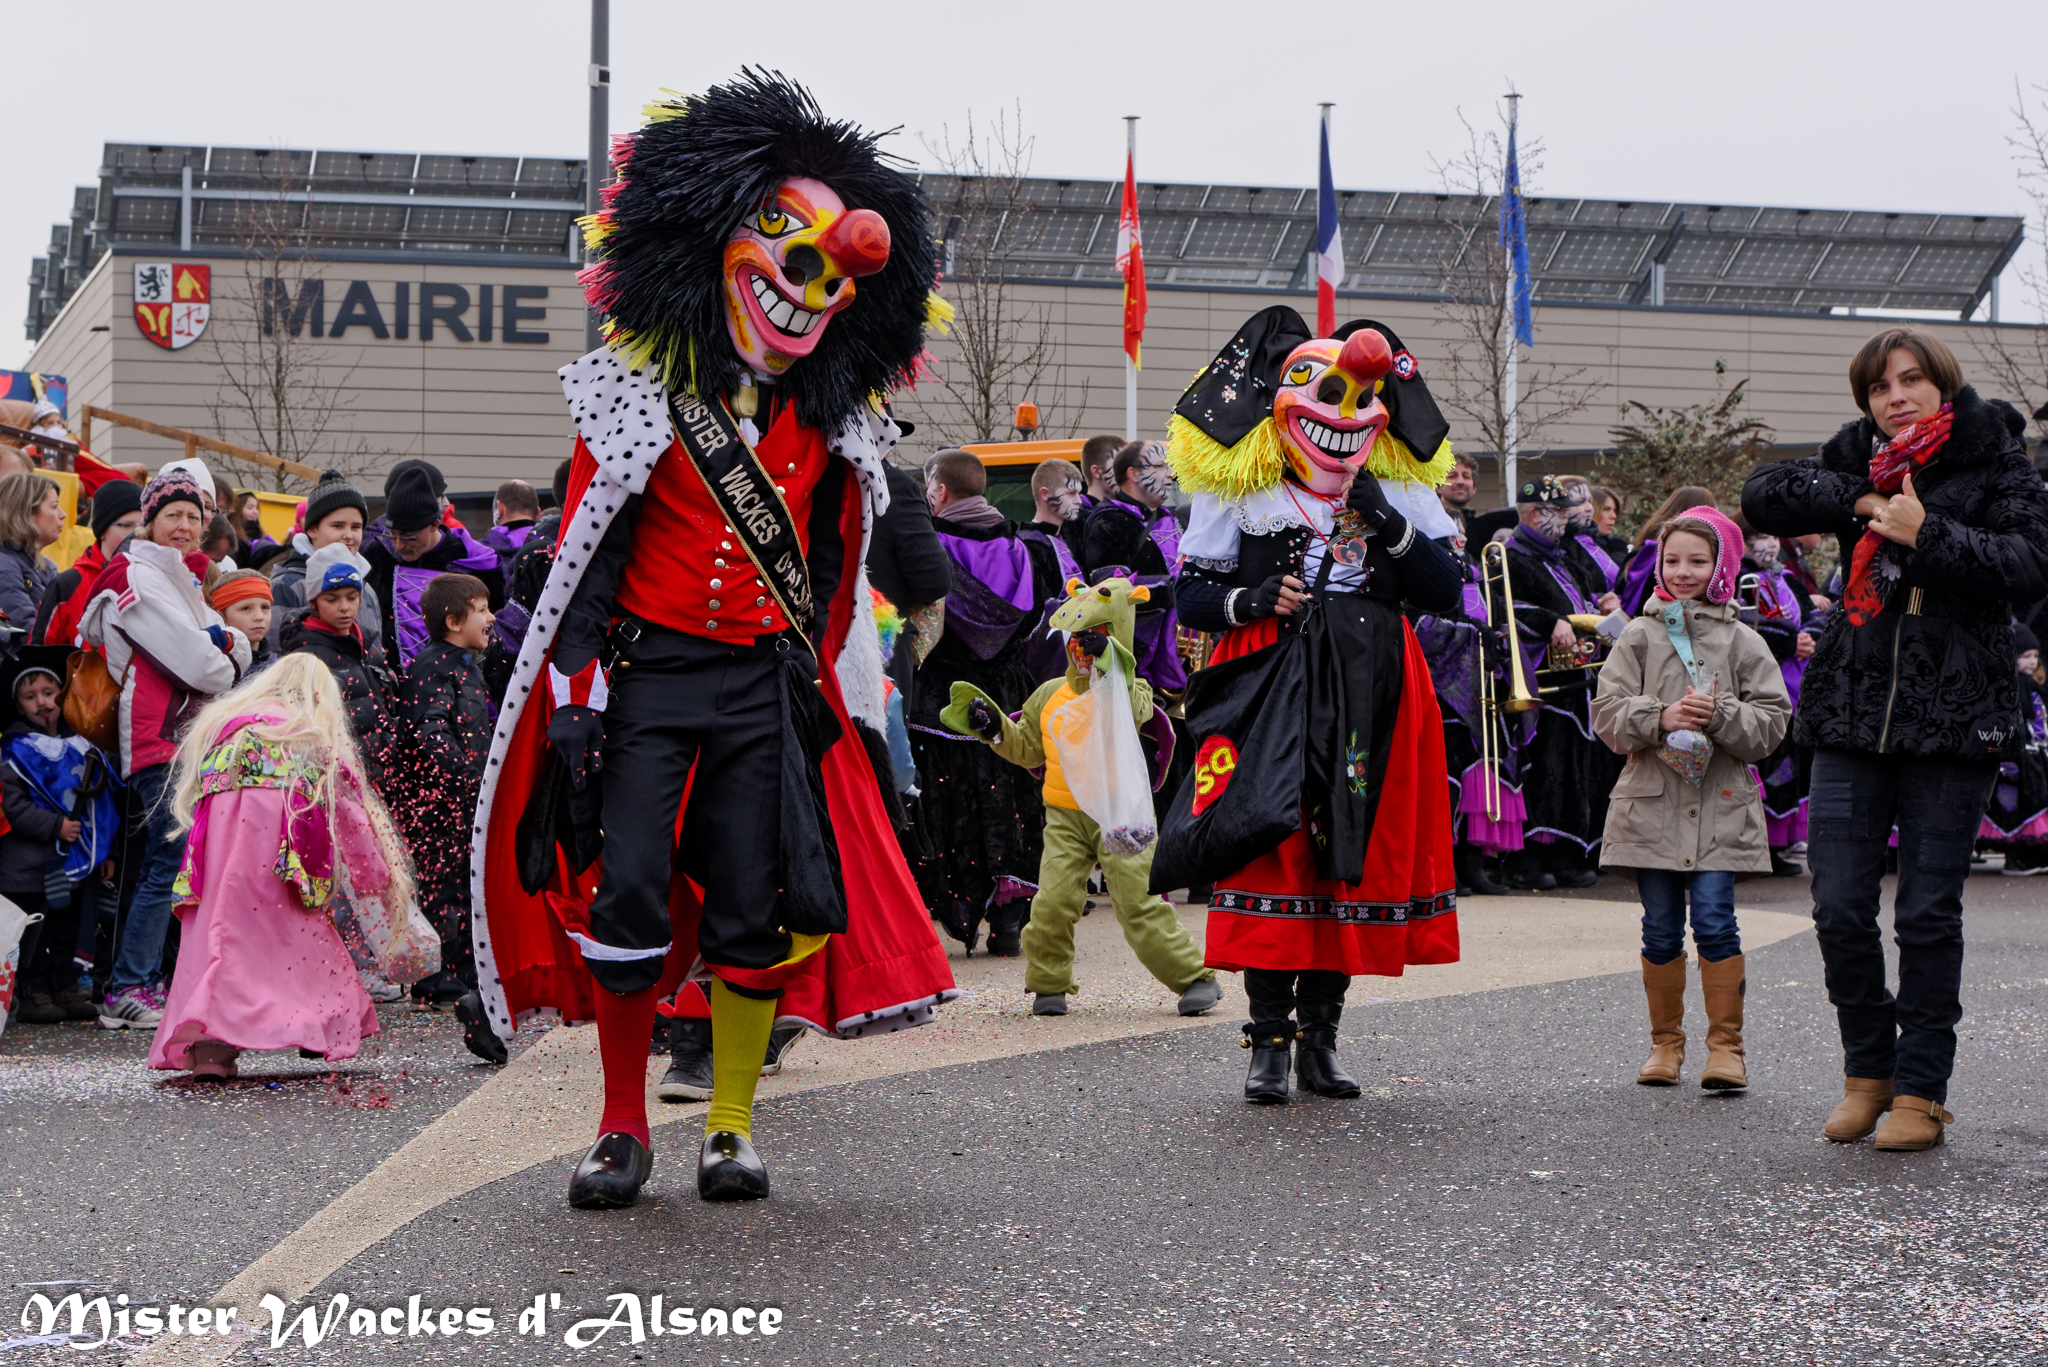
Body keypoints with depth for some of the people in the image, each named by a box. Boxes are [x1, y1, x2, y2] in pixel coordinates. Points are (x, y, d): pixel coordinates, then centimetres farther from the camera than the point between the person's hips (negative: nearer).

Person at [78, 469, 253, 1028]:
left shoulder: (183, 579, 23)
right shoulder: (138, 577, -6)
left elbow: (240, 650, 15)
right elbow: (191, 659, -15)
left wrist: (223, 641, -6)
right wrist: (223, 667, 5)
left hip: (189, 738, 9)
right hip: (158, 738, -9)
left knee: (159, 863, 8)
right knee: (171, 862, -14)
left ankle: (140, 982, 11)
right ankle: (128, 990, -14)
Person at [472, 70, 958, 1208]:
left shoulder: (829, 417, 9)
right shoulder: (639, 391, -2)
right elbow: (591, 548, -3)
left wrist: (825, 683, 11)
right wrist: (574, 691, -9)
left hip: (766, 688, 3)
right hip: (647, 675, -3)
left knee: (755, 910, 0)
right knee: (627, 899, -8)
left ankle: (732, 1125, 12)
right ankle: (624, 1128, 6)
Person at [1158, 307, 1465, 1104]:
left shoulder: (1402, 492, 11)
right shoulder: (1235, 492, 3)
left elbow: (1448, 593, 3)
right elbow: (1191, 597, 4)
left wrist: (1393, 527, -9)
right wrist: (1253, 601, -15)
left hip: (1372, 693, 3)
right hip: (1270, 691, -3)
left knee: (1358, 854, 2)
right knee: (1268, 847, -9)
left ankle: (1318, 1035, 11)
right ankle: (1269, 1039, -2)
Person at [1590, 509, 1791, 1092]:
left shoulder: (1742, 642, 6)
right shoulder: (1638, 637, 8)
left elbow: (1772, 721, 0)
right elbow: (1607, 711, 0)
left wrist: (1720, 715, -17)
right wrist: (1660, 717, -16)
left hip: (1720, 805, -1)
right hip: (1652, 802, 1)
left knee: (1715, 919, -10)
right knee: (1660, 928, 5)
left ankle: (1725, 1044, -1)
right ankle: (1665, 1040, 18)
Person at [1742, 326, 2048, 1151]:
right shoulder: (1855, 463, 13)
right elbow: (1763, 498, 2)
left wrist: (1926, 534, -17)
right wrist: (1860, 500, -7)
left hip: (1953, 717, -3)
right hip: (1853, 713, 3)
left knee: (1928, 913, -1)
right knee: (1839, 909, -1)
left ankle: (1920, 1091, 9)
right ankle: (1867, 1071, 17)